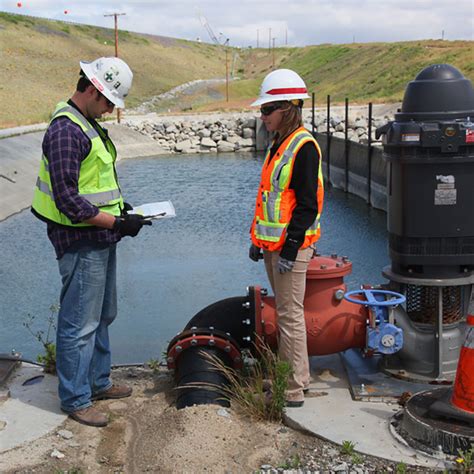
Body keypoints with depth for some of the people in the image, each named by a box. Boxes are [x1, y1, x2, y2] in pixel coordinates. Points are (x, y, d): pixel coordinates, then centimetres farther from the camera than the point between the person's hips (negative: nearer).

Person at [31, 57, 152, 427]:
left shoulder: (89, 125, 13)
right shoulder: (66, 131, -19)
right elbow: (67, 200, -24)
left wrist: (119, 206, 9)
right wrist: (117, 223, -21)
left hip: (101, 241, 11)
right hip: (80, 242, -11)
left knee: (103, 316, 21)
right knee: (79, 324, 0)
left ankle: (98, 382, 35)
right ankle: (75, 400, 12)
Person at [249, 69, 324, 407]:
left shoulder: (304, 147, -14)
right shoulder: (278, 144, 15)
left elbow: (306, 204, -18)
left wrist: (290, 250, -20)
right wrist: (258, 239, 21)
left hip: (291, 244, -10)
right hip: (273, 242, 10)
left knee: (290, 315, -5)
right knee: (284, 311, 16)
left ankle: (294, 391, 3)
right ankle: (295, 375, 29)